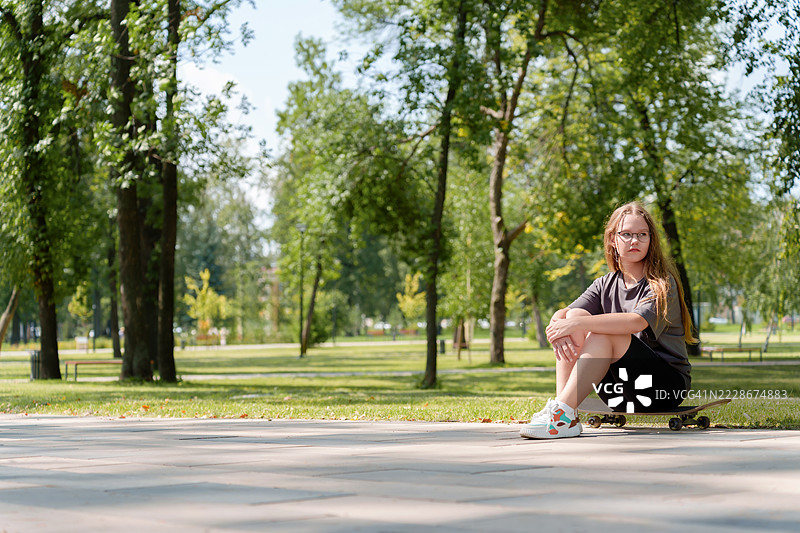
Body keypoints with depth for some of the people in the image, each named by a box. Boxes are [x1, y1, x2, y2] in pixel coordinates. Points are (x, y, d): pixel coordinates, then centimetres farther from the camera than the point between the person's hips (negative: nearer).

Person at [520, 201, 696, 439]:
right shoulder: (606, 285, 10)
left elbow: (636, 322, -28)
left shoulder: (662, 283, -8)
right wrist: (558, 330, -28)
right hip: (623, 391, 6)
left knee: (604, 334, -28)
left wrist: (578, 323, -33)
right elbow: (562, 313, -3)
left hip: (668, 386, -5)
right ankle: (566, 418, -24)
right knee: (575, 314, -12)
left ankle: (563, 412, -32)